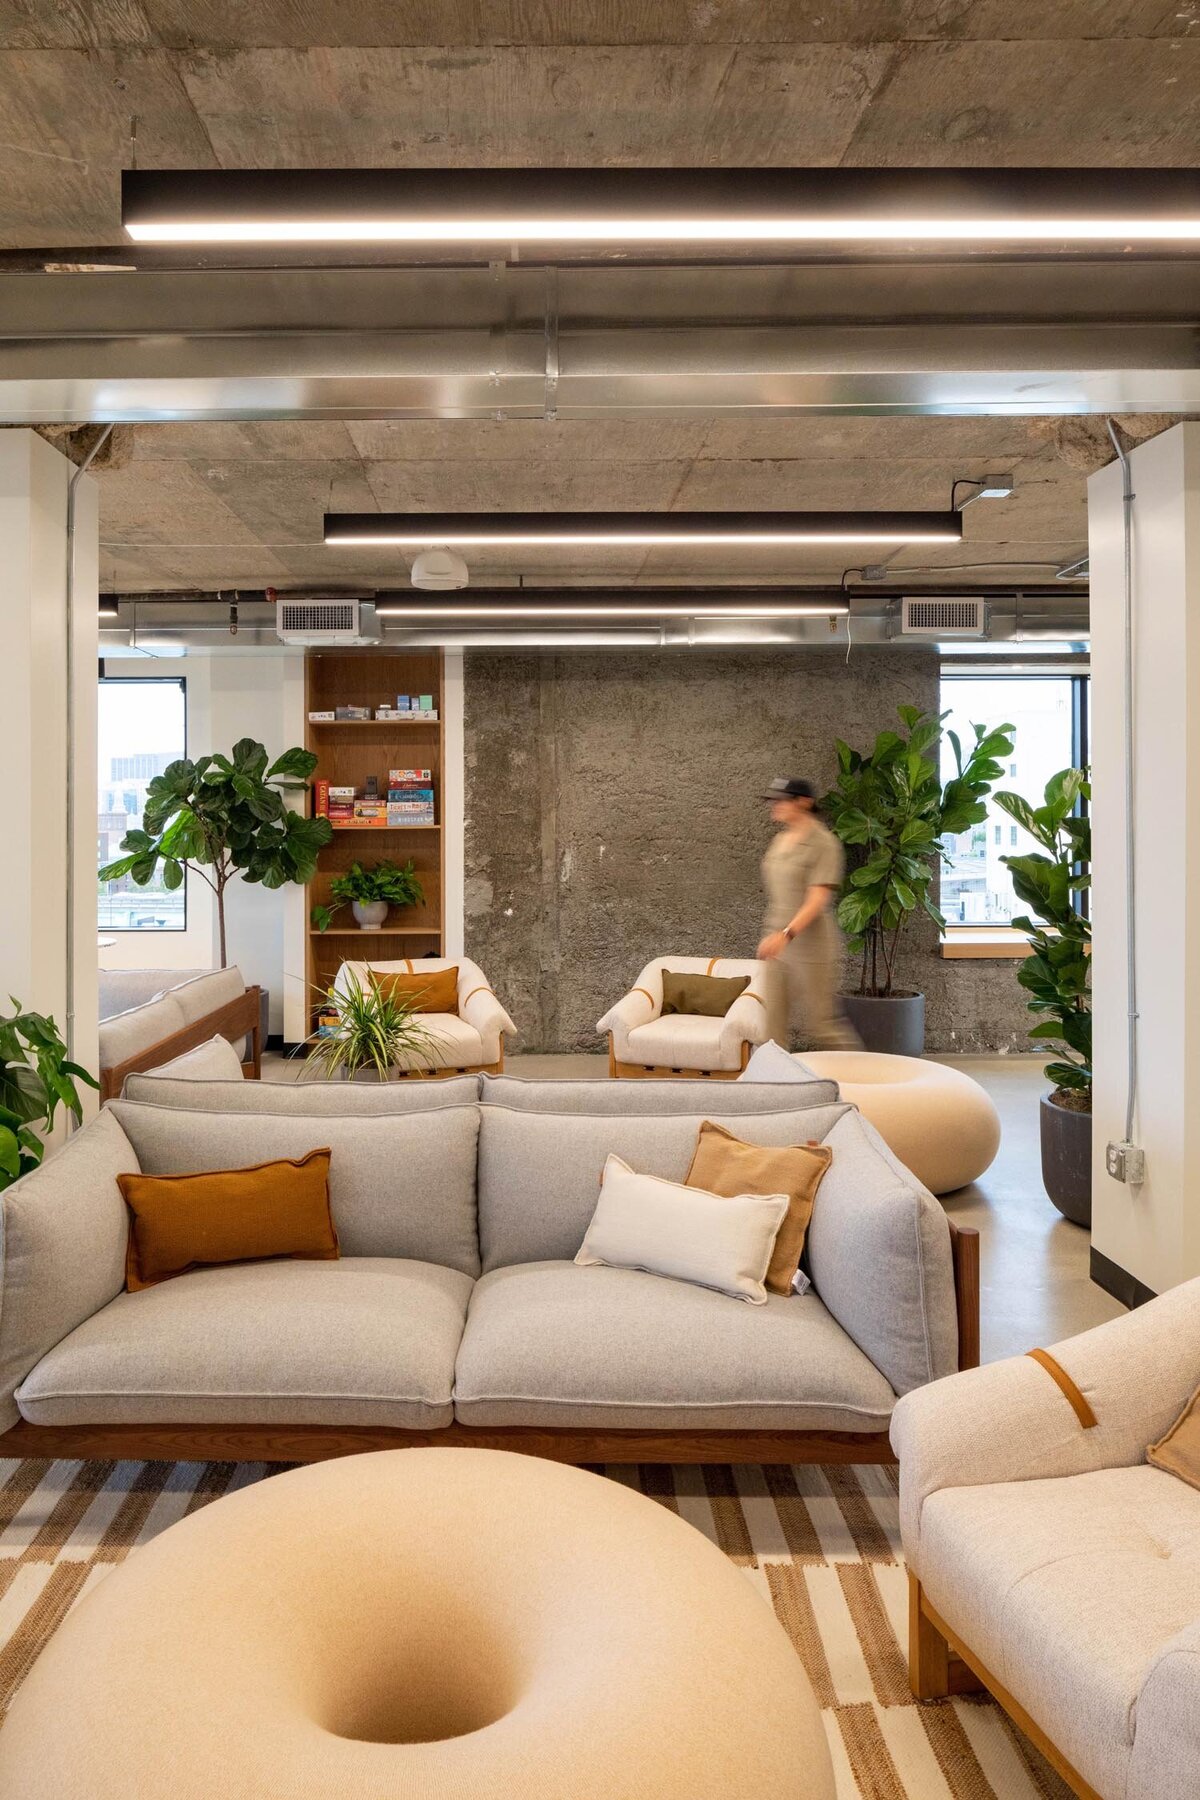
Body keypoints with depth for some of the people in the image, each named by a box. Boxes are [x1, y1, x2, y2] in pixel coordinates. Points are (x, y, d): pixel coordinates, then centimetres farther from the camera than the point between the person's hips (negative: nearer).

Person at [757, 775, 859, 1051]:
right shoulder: (780, 840, 12)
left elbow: (818, 900, -21)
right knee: (773, 1026, 4)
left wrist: (786, 934, -32)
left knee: (822, 1025, 1)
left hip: (812, 947, -7)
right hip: (779, 945, 7)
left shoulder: (823, 844, -12)